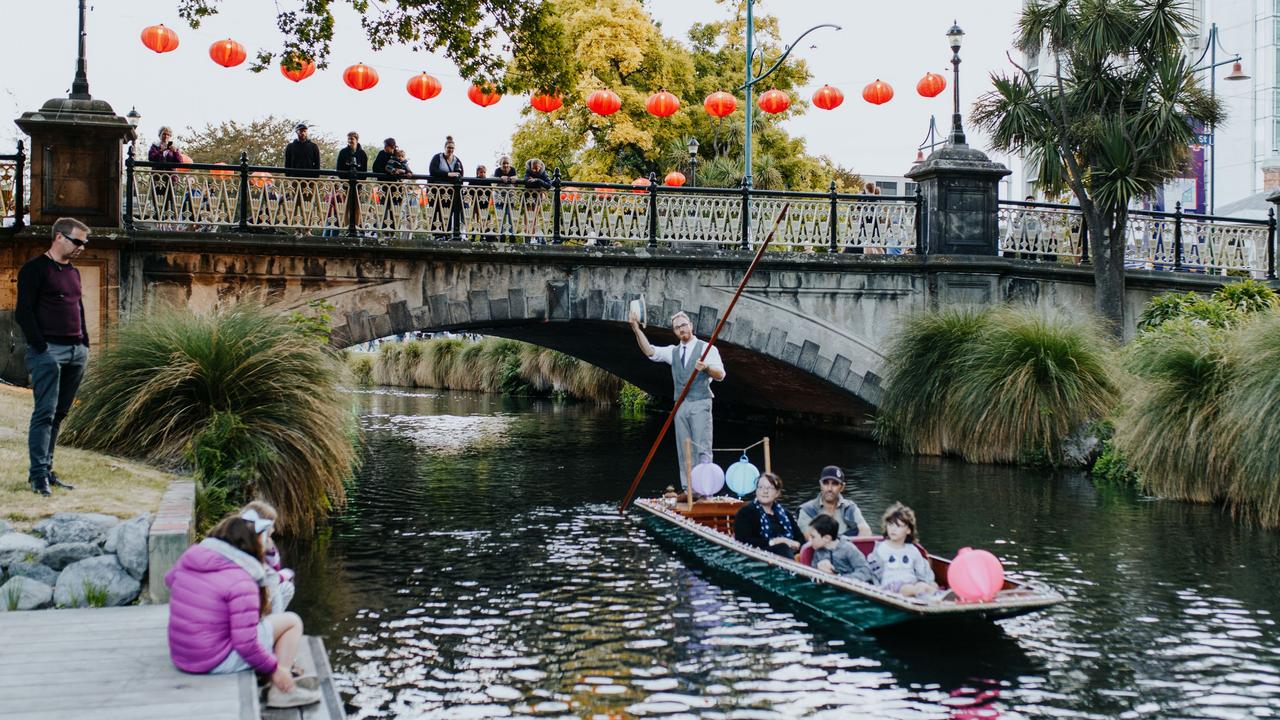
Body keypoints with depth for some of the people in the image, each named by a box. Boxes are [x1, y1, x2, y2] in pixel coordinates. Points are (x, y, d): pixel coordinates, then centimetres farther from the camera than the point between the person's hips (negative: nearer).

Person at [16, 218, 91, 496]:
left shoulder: (73, 272, 19)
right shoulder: (35, 269, -4)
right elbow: (23, 312, -9)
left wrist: (85, 344, 13)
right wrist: (40, 346, -14)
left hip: (76, 351, 7)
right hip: (49, 350, -7)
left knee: (59, 414, 8)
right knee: (45, 413, -10)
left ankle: (46, 469, 13)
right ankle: (38, 474, -8)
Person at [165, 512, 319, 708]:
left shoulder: (189, 557, -1)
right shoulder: (241, 582, -23)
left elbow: (170, 579, 23)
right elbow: (246, 644, -22)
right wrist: (274, 667, -8)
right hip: (219, 662, -8)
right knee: (292, 621, 2)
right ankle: (282, 691, 4)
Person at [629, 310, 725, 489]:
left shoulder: (707, 348, 2)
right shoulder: (673, 351, 15)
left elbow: (720, 375, -8)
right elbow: (650, 351, 2)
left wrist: (706, 367, -30)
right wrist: (636, 328, -8)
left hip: (700, 404, -5)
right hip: (681, 405, 5)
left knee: (702, 448, -10)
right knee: (684, 451, 4)